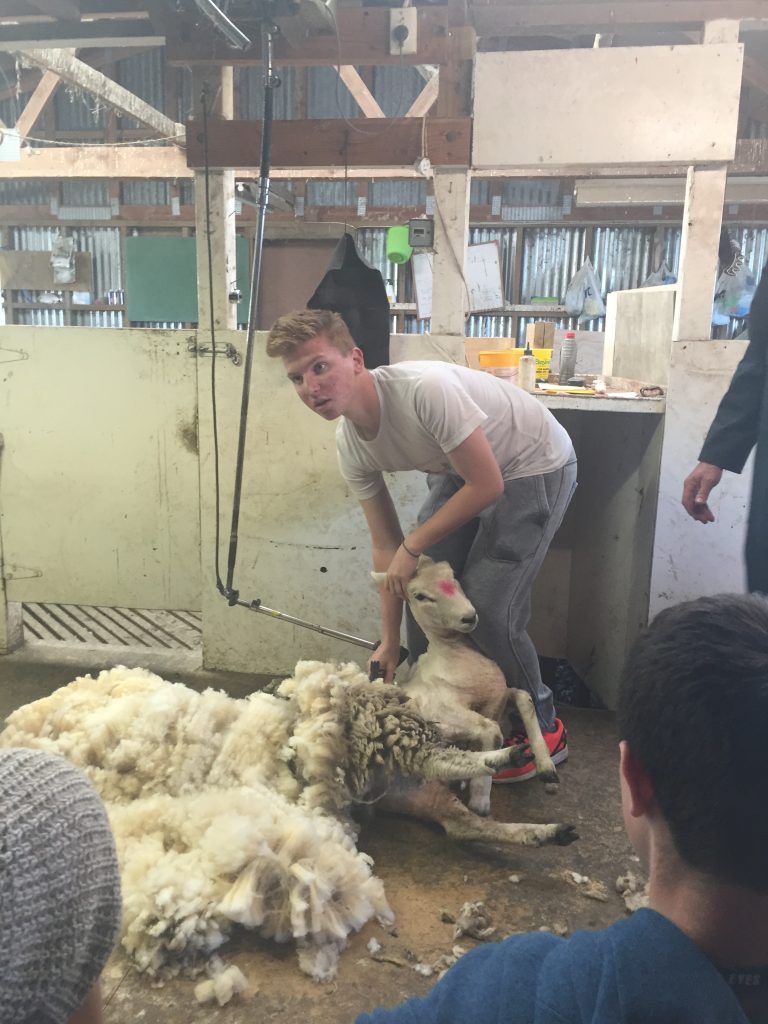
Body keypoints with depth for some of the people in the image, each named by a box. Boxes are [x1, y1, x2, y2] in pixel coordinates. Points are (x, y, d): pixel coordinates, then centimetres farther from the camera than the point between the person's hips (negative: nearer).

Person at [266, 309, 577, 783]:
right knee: (419, 582, 1)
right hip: (460, 472, 7)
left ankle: (543, 730, 11)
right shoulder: (351, 445, -11)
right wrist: (389, 642, -2)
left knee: (487, 607, -13)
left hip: (535, 468, -7)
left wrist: (414, 546, -19)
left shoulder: (424, 389, -36)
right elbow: (387, 547, -4)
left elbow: (487, 485, -27)